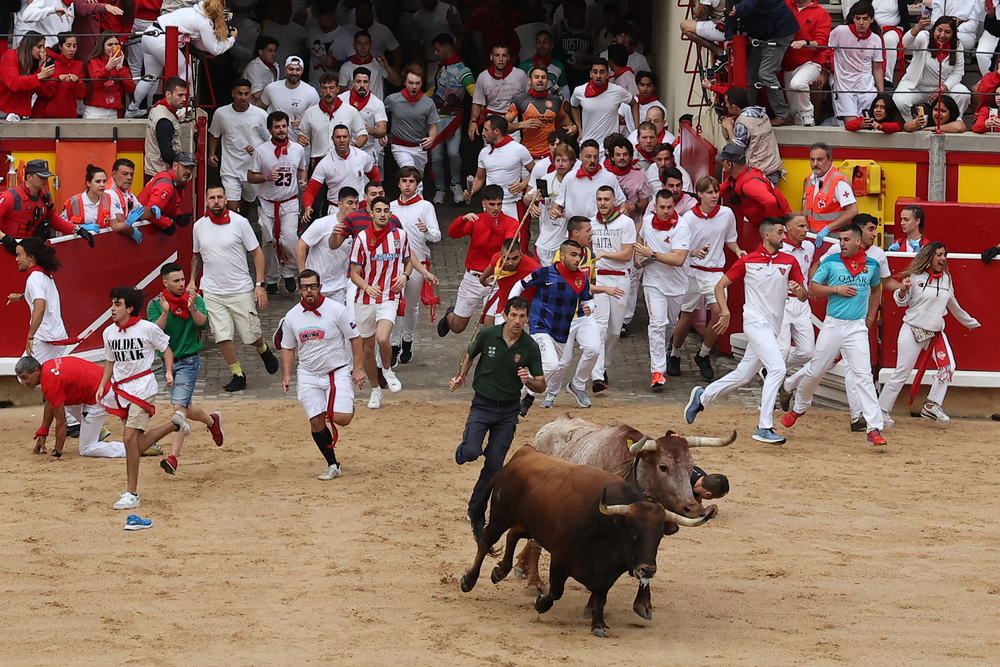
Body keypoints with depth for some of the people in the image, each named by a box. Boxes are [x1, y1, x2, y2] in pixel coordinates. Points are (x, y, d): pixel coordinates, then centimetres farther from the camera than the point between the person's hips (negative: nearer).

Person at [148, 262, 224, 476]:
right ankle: (212, 421, 46)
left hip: (189, 360, -4)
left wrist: (192, 309, -36)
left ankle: (173, 456, -19)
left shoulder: (194, 300, -4)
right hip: (168, 361, 4)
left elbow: (203, 324, -18)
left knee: (179, 407, -16)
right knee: (185, 408, 16)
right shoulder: (155, 304, -3)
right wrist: (165, 313, -30)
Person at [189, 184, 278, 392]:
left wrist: (260, 285, -9)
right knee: (222, 336, -6)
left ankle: (264, 350, 38)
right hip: (212, 292, 2)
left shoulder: (239, 222, -8)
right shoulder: (199, 226, 3)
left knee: (250, 334, 4)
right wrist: (192, 280, 7)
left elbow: (257, 253, -3)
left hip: (241, 290, -2)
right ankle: (238, 375, 9)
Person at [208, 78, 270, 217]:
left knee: (248, 202, 21)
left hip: (253, 170, 1)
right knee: (231, 208, -13)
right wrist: (212, 154, 0)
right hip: (230, 170, -1)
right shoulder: (221, 113, -5)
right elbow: (214, 135, 14)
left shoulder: (260, 115, -8)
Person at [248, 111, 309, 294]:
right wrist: (267, 177, -20)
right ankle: (272, 279, 22)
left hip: (290, 202, 0)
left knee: (289, 238, -20)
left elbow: (302, 168, 20)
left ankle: (289, 272, 3)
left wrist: (303, 181, -1)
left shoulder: (298, 149, 1)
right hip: (267, 203, 0)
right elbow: (250, 177, -2)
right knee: (270, 243, 6)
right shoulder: (261, 151, -6)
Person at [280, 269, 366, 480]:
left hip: (338, 372, -3)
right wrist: (287, 375, 2)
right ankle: (333, 465, 11)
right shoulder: (292, 316, 3)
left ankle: (346, 404, 19)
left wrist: (357, 368, -9)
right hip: (308, 376, 3)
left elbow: (355, 338, -3)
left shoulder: (336, 310, -8)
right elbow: (288, 348, 14)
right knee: (316, 421, -5)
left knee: (341, 418, -18)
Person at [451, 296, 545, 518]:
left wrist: (528, 381, -24)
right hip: (482, 405, -1)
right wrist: (461, 377, -3)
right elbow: (470, 355, 12)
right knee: (471, 453, -20)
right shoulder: (487, 335, -10)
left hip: (508, 410, 1)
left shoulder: (530, 347, -9)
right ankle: (464, 448, 18)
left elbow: (541, 386, -3)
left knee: (495, 464, 0)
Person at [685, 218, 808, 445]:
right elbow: (720, 285, 6)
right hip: (755, 322, -6)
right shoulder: (748, 261, -2)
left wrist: (799, 290, -14)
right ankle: (764, 428, -23)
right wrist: (725, 312, -7)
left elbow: (804, 297, 9)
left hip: (773, 328, 6)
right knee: (777, 367, -22)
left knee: (742, 376, 12)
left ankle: (702, 397, 34)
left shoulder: (789, 262, 7)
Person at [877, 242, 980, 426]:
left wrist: (969, 321, 31)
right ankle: (882, 410, 7)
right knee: (901, 373, -3)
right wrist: (903, 290, -21)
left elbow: (953, 305, 22)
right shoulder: (916, 277, -7)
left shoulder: (946, 279, 7)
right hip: (912, 331, -5)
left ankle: (932, 406, -2)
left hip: (936, 333, 5)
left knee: (948, 366, -11)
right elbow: (901, 302, 1)